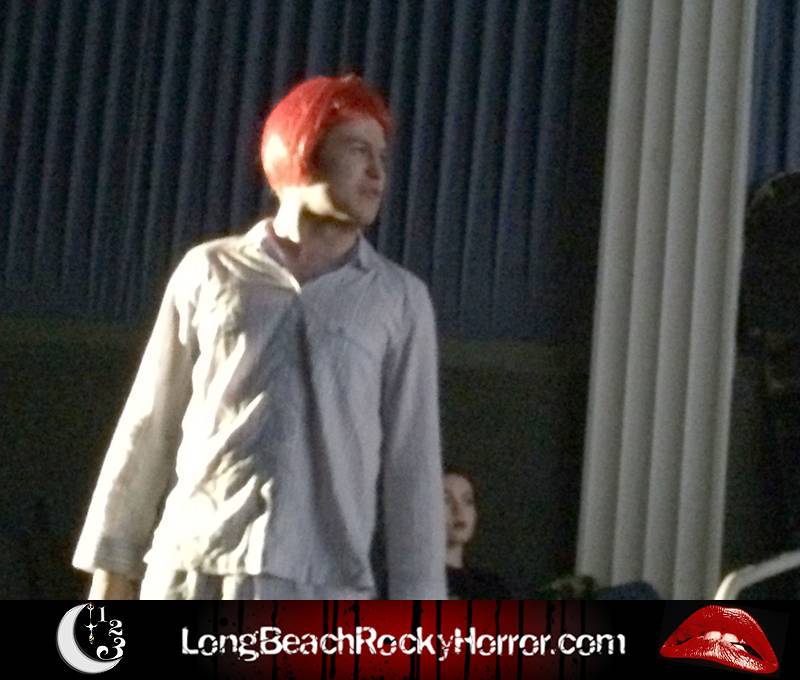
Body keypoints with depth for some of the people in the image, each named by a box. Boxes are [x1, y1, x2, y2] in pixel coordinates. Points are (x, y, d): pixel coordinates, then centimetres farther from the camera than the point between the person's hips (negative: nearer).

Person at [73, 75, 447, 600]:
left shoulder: (400, 300, 8)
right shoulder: (210, 272, 10)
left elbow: (413, 462, 6)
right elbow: (150, 428, 12)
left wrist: (417, 602, 0)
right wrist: (112, 566, 9)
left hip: (323, 587, -1)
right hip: (192, 572, 1)